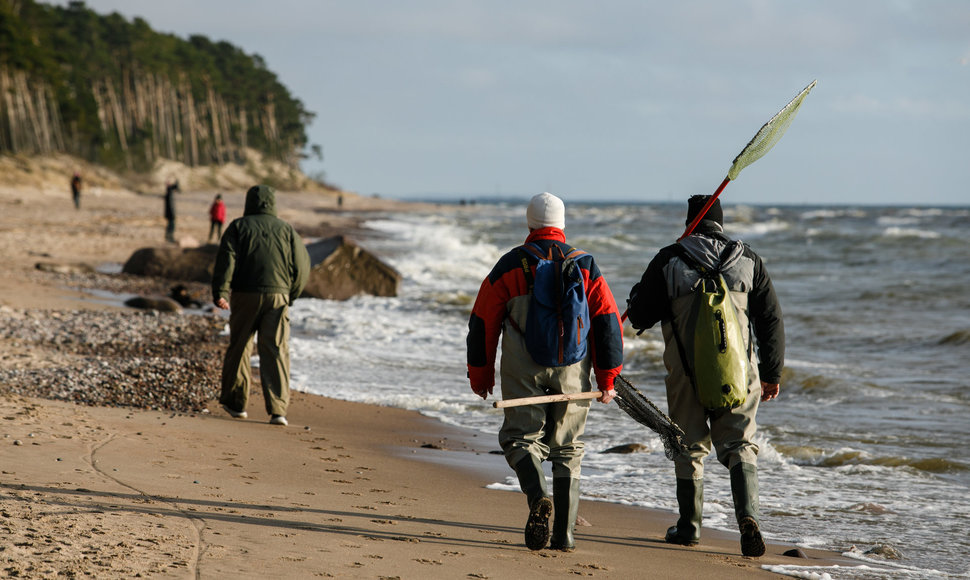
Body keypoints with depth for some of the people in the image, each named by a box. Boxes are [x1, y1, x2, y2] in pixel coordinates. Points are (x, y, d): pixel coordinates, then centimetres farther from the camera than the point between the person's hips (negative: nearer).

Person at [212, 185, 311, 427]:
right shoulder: (286, 229, 12)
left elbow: (227, 259, -7)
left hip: (244, 297, -1)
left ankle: (235, 402, 22)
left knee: (239, 348, 14)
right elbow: (302, 266, 8)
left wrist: (220, 293, -12)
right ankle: (278, 409, -14)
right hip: (278, 297, 1)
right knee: (276, 352, -3)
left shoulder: (238, 226, 7)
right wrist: (290, 295, 19)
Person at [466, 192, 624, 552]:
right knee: (567, 449, 10)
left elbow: (483, 322, 4)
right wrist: (607, 378, 5)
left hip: (524, 372, -2)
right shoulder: (585, 266, 5)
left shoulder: (510, 265, 2)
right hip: (572, 373, 2)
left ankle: (538, 498, -23)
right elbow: (608, 321, 2)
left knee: (522, 438, 6)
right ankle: (564, 533, 5)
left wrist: (480, 374, 14)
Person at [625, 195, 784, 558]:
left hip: (686, 371, -1)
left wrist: (638, 293, 26)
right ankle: (748, 515, -18)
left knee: (689, 447, 14)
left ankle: (689, 526, 20)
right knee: (740, 445, 5)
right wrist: (772, 373, 15)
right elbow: (771, 320, 7)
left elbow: (639, 317, 3)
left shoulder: (668, 260, -1)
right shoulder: (748, 260, 6)